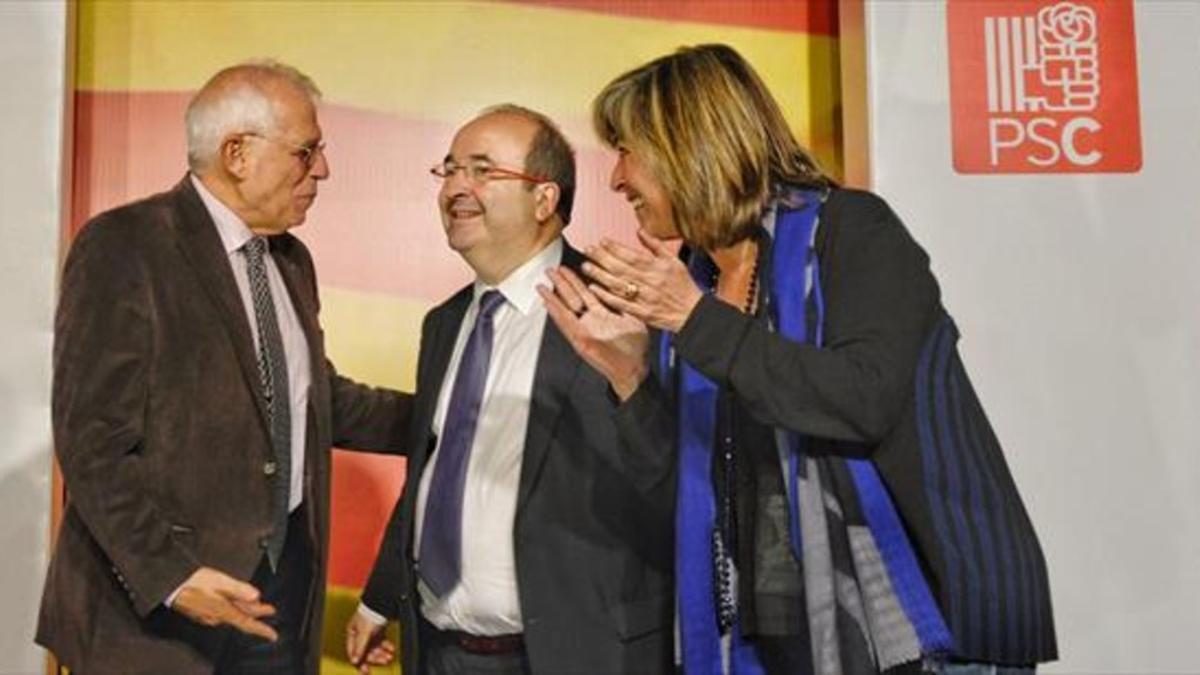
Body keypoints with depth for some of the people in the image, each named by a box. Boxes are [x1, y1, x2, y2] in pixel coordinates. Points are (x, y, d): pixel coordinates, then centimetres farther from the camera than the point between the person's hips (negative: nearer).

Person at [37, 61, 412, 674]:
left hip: (287, 572, 7)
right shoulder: (123, 247, -13)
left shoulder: (291, 259, 10)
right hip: (159, 594, -6)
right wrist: (166, 572, -24)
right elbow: (92, 439, -16)